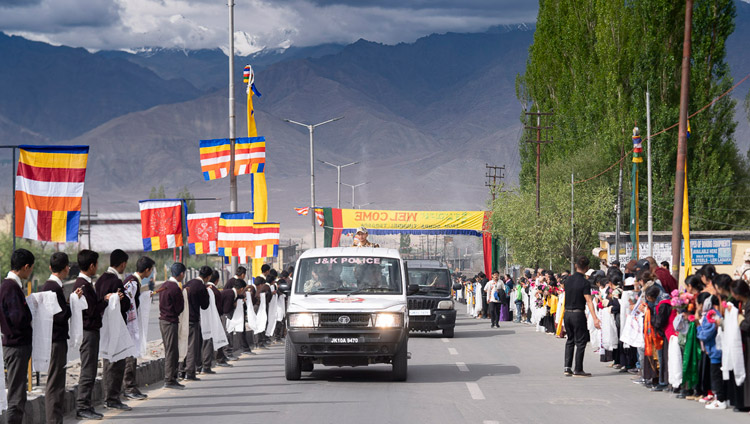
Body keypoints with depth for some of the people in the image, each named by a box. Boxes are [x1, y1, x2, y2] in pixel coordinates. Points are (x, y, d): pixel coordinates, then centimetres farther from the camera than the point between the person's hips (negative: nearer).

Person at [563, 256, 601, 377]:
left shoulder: (568, 280, 4)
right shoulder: (585, 283, -14)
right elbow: (589, 301, -20)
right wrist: (595, 318, -24)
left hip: (567, 313, 6)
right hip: (578, 314, -6)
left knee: (570, 341, 17)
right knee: (580, 342, 3)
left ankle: (567, 367, 12)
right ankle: (578, 370, 3)